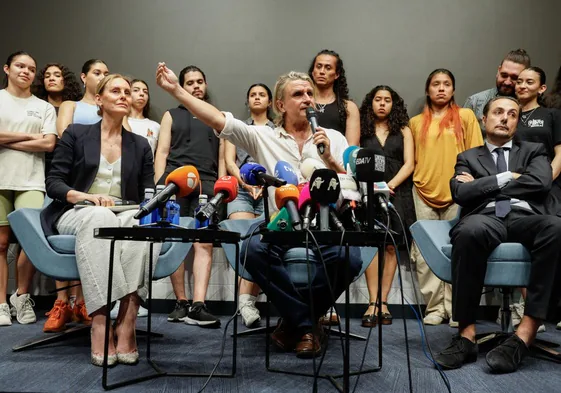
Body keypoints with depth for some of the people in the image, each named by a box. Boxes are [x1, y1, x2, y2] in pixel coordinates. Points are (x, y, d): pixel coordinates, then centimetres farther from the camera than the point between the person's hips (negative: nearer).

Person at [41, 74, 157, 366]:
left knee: (144, 224, -36)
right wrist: (85, 196, -18)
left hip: (126, 220, 2)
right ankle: (100, 322, -42)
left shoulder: (140, 145, 17)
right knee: (99, 217, -40)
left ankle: (127, 321, -40)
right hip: (77, 215, -2)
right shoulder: (76, 134, 9)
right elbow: (53, 183, 1)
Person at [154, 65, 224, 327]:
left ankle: (198, 306, -17)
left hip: (206, 185, 0)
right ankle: (181, 303, 6)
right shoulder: (171, 116, 20)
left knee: (204, 244, -12)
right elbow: (162, 153, 11)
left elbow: (222, 158, 17)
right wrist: (159, 188, -2)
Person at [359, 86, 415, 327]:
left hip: (396, 193, 1)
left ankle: (382, 301, 0)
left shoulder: (403, 131, 14)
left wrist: (390, 184, -10)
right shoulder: (362, 131, 12)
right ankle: (374, 302, -14)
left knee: (390, 246, -3)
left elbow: (409, 164, 5)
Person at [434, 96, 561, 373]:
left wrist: (482, 185, 4)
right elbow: (461, 193, 4)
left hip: (525, 218, 1)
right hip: (486, 218, -1)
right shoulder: (468, 157, 25)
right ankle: (467, 334, -33)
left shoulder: (534, 151, 26)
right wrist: (507, 177, 4)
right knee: (469, 230, -40)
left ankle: (526, 332, -36)